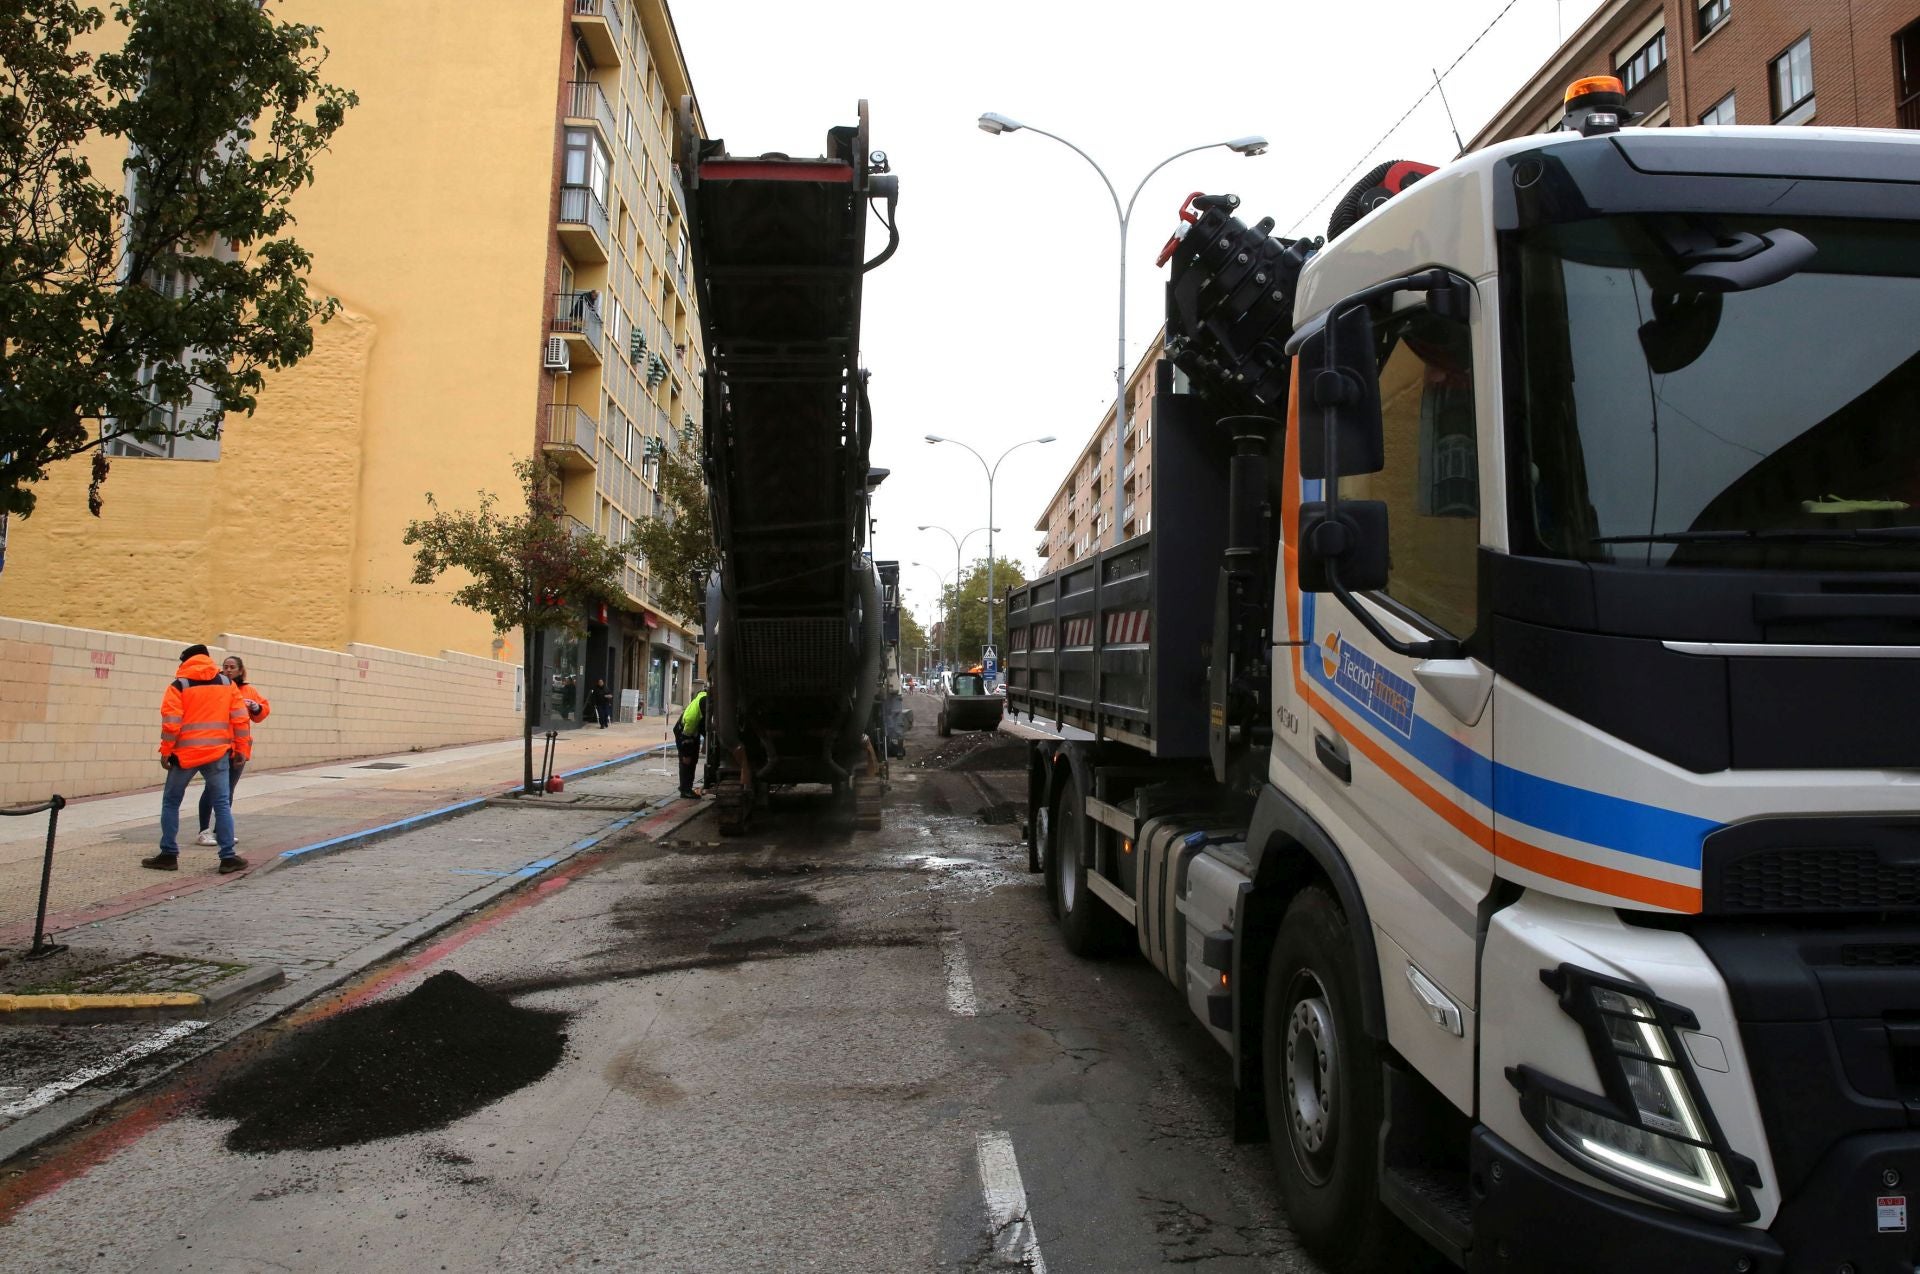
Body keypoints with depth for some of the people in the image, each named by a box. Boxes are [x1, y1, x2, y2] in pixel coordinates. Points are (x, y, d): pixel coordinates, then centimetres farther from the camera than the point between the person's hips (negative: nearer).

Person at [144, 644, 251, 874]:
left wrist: (166, 751, -1)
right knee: (222, 803, 4)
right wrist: (242, 748, 10)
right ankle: (228, 857, -1)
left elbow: (171, 721, -9)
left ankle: (169, 855, 14)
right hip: (217, 752, 2)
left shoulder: (179, 684, -1)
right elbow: (240, 718, 5)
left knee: (171, 803, 13)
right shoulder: (226, 682, 8)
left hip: (185, 753, -2)